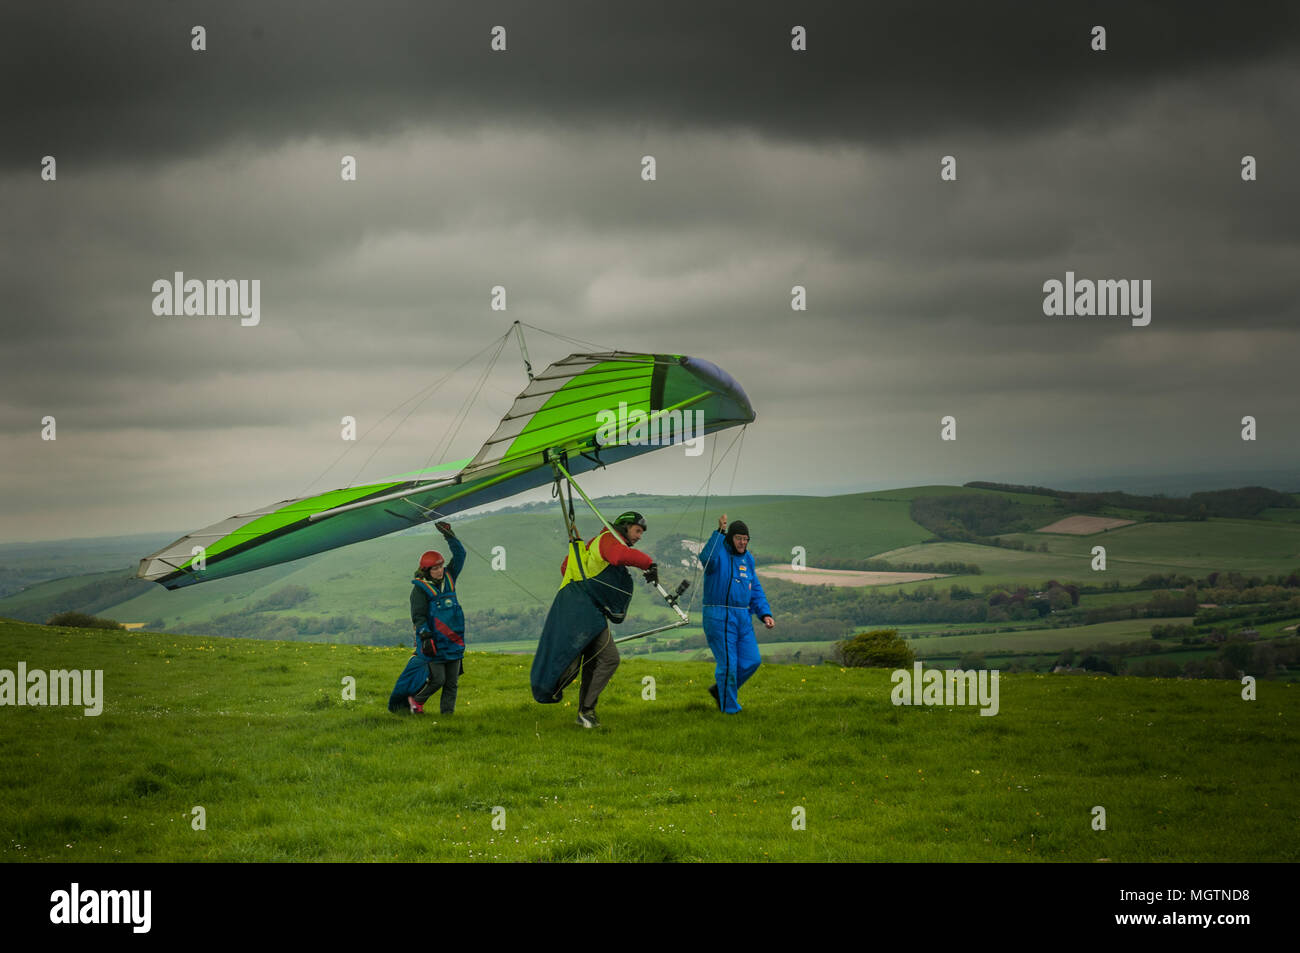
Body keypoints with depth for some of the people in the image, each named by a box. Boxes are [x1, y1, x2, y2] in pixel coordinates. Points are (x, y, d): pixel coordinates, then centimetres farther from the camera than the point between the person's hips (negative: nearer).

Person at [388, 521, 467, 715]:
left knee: (452, 682, 5)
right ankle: (415, 699, 14)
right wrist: (425, 637, -21)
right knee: (436, 678, -9)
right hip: (434, 643, -6)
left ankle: (447, 712, 11)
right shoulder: (420, 589, -7)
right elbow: (418, 616, -10)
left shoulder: (448, 578, 11)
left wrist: (450, 536, 1)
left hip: (454, 643, 6)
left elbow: (459, 555, 12)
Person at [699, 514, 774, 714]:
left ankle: (719, 690, 25)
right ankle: (729, 707, 7)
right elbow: (706, 558, -36)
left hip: (742, 617, 7)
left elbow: (756, 590, 19)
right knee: (728, 663, -6)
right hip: (719, 617, -7)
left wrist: (765, 614, 7)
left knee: (751, 661, 5)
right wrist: (719, 532, -41)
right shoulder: (719, 553, -9)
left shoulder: (748, 559, 13)